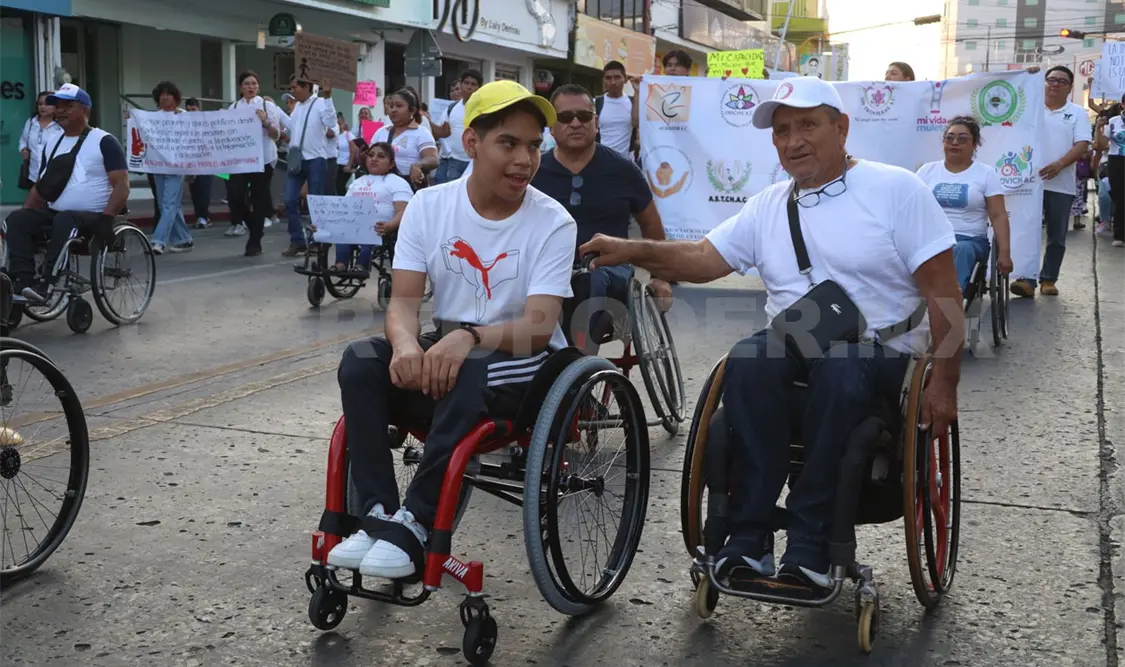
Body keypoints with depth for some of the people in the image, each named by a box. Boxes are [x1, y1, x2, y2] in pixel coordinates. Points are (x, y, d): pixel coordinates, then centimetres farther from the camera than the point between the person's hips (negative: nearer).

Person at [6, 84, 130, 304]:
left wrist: (106, 217, -24)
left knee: (65, 221, -37)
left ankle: (48, 284, -36)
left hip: (93, 217, -7)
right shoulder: (53, 144, 18)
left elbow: (121, 184, -12)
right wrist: (26, 213, 7)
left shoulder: (104, 142, -3)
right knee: (16, 220, -17)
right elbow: (41, 186, 23)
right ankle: (23, 279, -28)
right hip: (54, 215, 7)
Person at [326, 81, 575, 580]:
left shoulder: (553, 222, -11)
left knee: (470, 373, -36)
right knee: (360, 362, -23)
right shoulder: (429, 205, -2)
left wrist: (469, 338, -39)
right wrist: (406, 343, -32)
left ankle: (416, 524, -27)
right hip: (442, 351, 4)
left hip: (523, 362, -3)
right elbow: (403, 300, -8)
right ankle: (378, 515, -21)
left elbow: (539, 325, -20)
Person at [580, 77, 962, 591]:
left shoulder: (896, 189, 2)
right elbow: (705, 258, 7)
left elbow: (941, 290, -2)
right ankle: (748, 537, -28)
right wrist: (634, 251, -10)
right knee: (746, 362, -31)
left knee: (839, 370, -38)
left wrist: (943, 382, -8)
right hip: (792, 342, 4)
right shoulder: (768, 206, 17)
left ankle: (808, 545, -30)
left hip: (879, 350, -3)